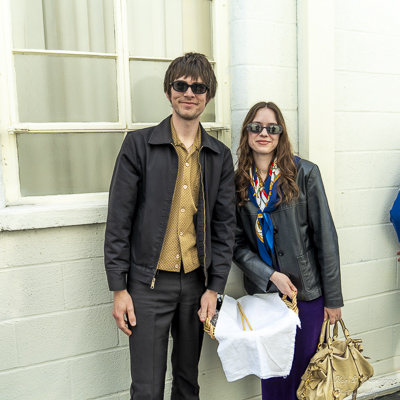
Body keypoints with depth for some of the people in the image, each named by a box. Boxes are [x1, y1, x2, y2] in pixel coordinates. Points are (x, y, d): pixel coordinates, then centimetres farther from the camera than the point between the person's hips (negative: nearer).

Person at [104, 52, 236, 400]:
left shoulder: (220, 156, 6)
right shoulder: (139, 144, -3)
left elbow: (225, 225, 6)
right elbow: (119, 219, -4)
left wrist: (214, 287, 1)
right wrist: (119, 288, -7)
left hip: (196, 282, 3)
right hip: (149, 283, -3)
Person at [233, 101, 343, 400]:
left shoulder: (304, 173, -6)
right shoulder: (238, 182, 0)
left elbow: (325, 238, -6)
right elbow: (237, 243, 1)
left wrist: (333, 298, -5)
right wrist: (270, 275, -13)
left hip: (307, 293, -1)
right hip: (263, 291, 2)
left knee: (305, 370, 11)